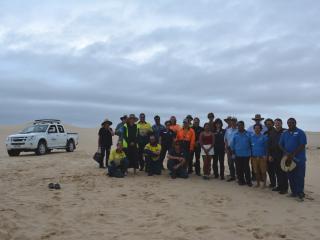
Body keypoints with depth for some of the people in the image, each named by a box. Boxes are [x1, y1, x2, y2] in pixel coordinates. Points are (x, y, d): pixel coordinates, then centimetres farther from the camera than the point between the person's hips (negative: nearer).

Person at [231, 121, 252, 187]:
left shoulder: (248, 134, 1)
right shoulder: (235, 135, 5)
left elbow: (251, 143, 5)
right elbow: (233, 144, 8)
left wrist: (251, 152, 3)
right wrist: (233, 151, 3)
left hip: (246, 154, -2)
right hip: (238, 154, 2)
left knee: (246, 168, 0)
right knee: (239, 168, 5)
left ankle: (248, 181, 10)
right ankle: (241, 180, 17)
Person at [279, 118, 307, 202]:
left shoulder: (300, 133, -4)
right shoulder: (284, 134, 12)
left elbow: (302, 145, -10)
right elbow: (281, 145, 11)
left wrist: (293, 154, -17)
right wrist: (286, 153, -7)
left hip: (299, 159, -5)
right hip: (288, 159, 5)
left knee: (300, 176, -4)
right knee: (291, 176, 9)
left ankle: (300, 193, 2)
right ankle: (294, 192, 19)